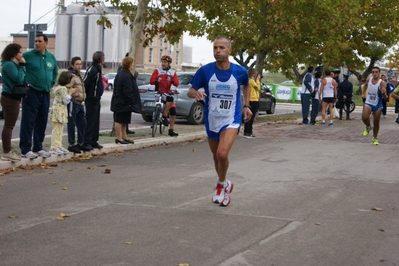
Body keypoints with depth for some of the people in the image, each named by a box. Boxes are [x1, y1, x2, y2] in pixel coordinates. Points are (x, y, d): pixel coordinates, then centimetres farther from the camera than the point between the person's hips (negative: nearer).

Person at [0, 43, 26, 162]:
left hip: (11, 97, 11)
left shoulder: (12, 64, 17)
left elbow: (19, 80, 19)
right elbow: (18, 79, -21)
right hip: (10, 98, -11)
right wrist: (22, 65, -15)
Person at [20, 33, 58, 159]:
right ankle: (25, 149, -3)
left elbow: (55, 71, 27)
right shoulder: (28, 55, -7)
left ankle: (38, 148, 20)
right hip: (31, 93, -6)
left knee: (42, 122, 10)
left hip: (45, 94, 6)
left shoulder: (51, 57, 10)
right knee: (28, 122, -6)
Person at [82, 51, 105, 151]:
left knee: (96, 121, 14)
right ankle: (86, 143, -4)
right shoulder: (93, 70, -18)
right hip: (92, 100, -10)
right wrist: (87, 95, -15)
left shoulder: (97, 69, 14)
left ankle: (94, 142, 22)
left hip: (96, 100, 10)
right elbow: (85, 83, -24)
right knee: (90, 121, -7)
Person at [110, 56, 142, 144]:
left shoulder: (120, 73, 11)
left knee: (123, 120, 16)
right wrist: (131, 102, -19)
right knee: (120, 120, -3)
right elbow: (127, 91, -23)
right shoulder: (126, 76, -21)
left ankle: (124, 137, 23)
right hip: (123, 103, -10)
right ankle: (119, 137, 2)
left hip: (119, 101, 10)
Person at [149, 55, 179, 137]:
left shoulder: (172, 72, 10)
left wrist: (171, 80, -23)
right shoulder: (157, 70, 1)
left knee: (173, 112, 0)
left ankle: (171, 130, 9)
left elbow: (176, 84, -2)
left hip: (168, 93, 5)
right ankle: (164, 116, -22)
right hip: (159, 93, -5)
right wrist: (156, 80, -27)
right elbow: (151, 81, -5)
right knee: (170, 98, -35)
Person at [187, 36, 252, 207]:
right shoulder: (205, 70, -8)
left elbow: (246, 86, 16)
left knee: (222, 153, -24)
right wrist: (196, 93, -26)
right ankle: (225, 186, 43)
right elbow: (190, 91, -3)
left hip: (231, 120, -3)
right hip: (211, 121, 3)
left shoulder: (240, 71, -7)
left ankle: (221, 184, 3)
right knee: (216, 156, 17)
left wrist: (246, 106, 8)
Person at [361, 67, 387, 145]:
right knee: (364, 117, -24)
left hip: (377, 105, -2)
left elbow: (385, 97, -22)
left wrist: (384, 93, -42)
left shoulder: (382, 83, -17)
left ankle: (375, 138, 29)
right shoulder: (368, 79, -4)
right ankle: (368, 127, 10)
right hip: (368, 103, 2)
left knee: (376, 123, 8)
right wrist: (363, 93, 16)